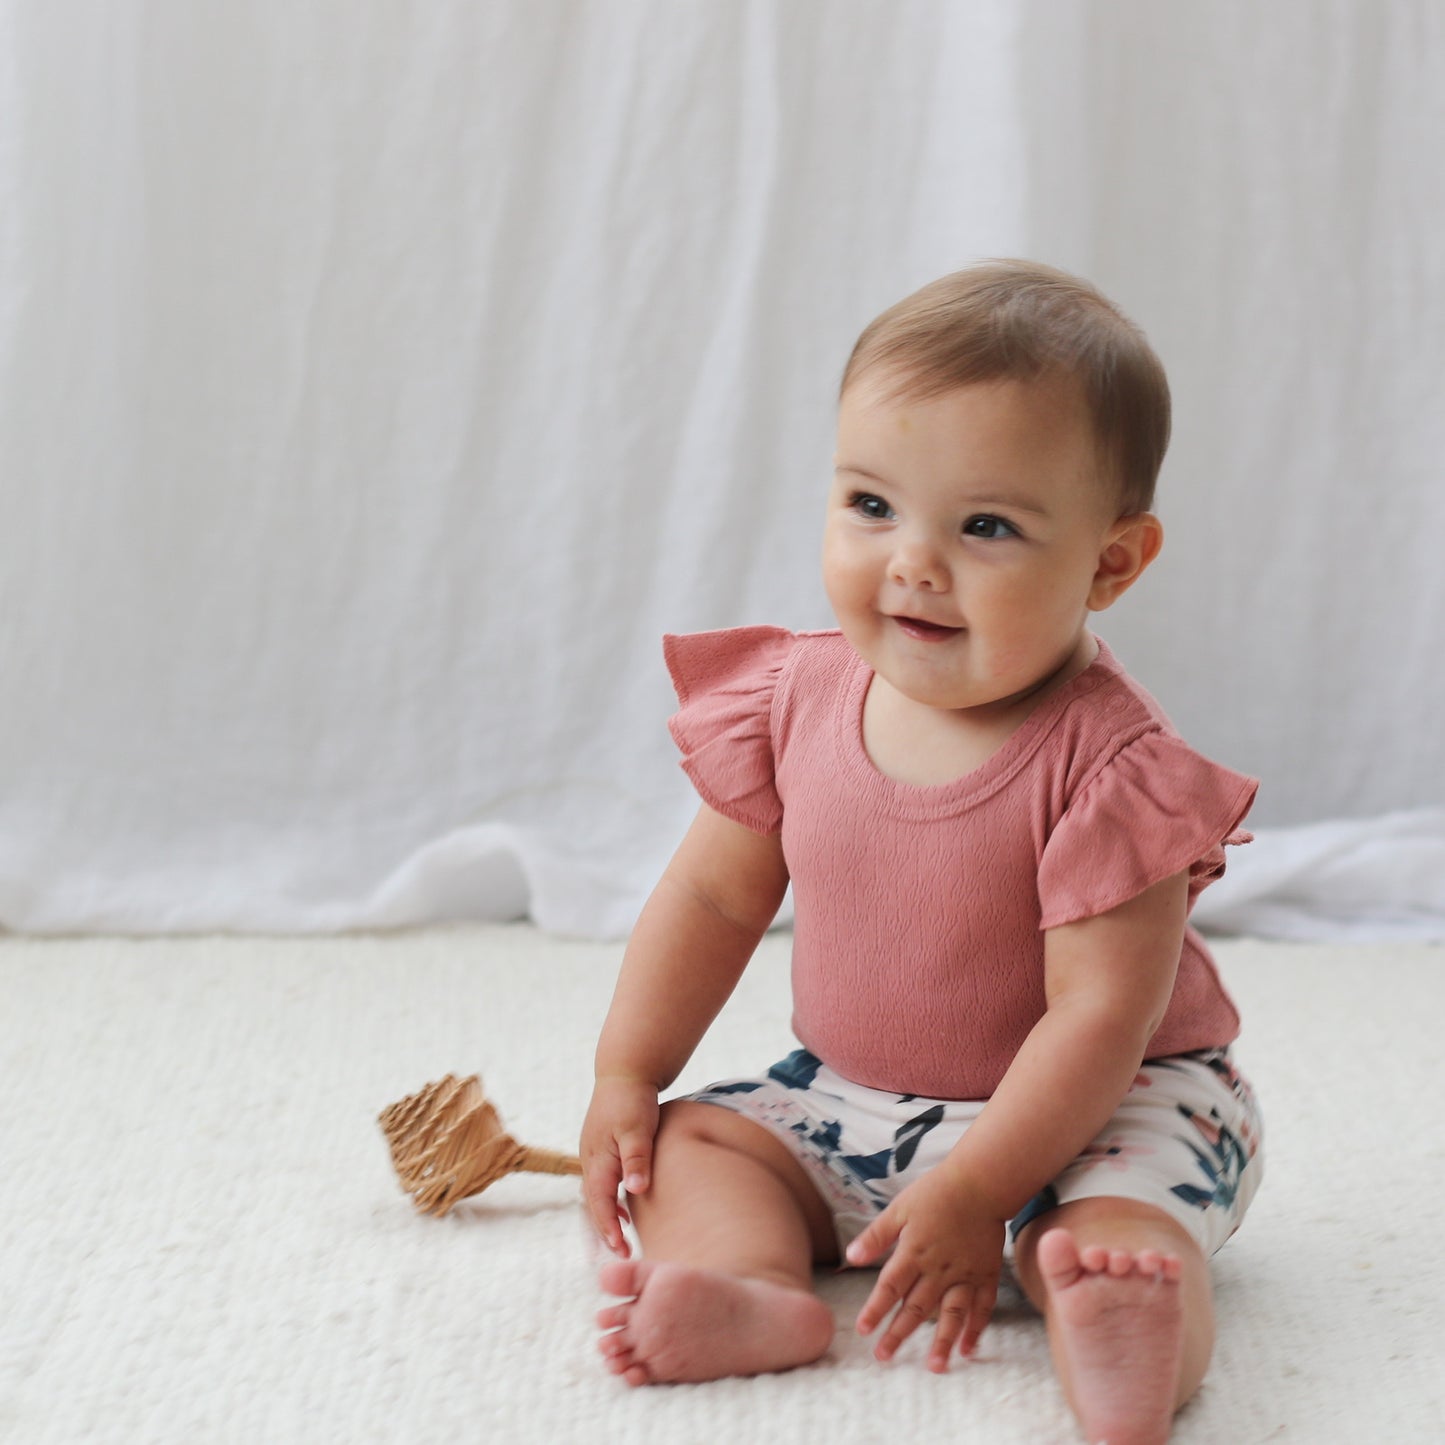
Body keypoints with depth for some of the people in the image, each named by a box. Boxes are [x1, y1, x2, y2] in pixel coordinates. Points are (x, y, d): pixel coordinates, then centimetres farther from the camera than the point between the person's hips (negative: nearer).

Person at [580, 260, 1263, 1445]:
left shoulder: (1109, 763, -26)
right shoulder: (796, 695, -9)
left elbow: (1100, 1008, -26)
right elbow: (716, 896, 4)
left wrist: (972, 1192, -30)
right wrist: (627, 1078, 1)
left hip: (1097, 1105, -5)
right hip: (850, 1097, 6)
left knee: (1114, 1220, -33)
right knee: (695, 1136, -10)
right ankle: (753, 1287, -35)